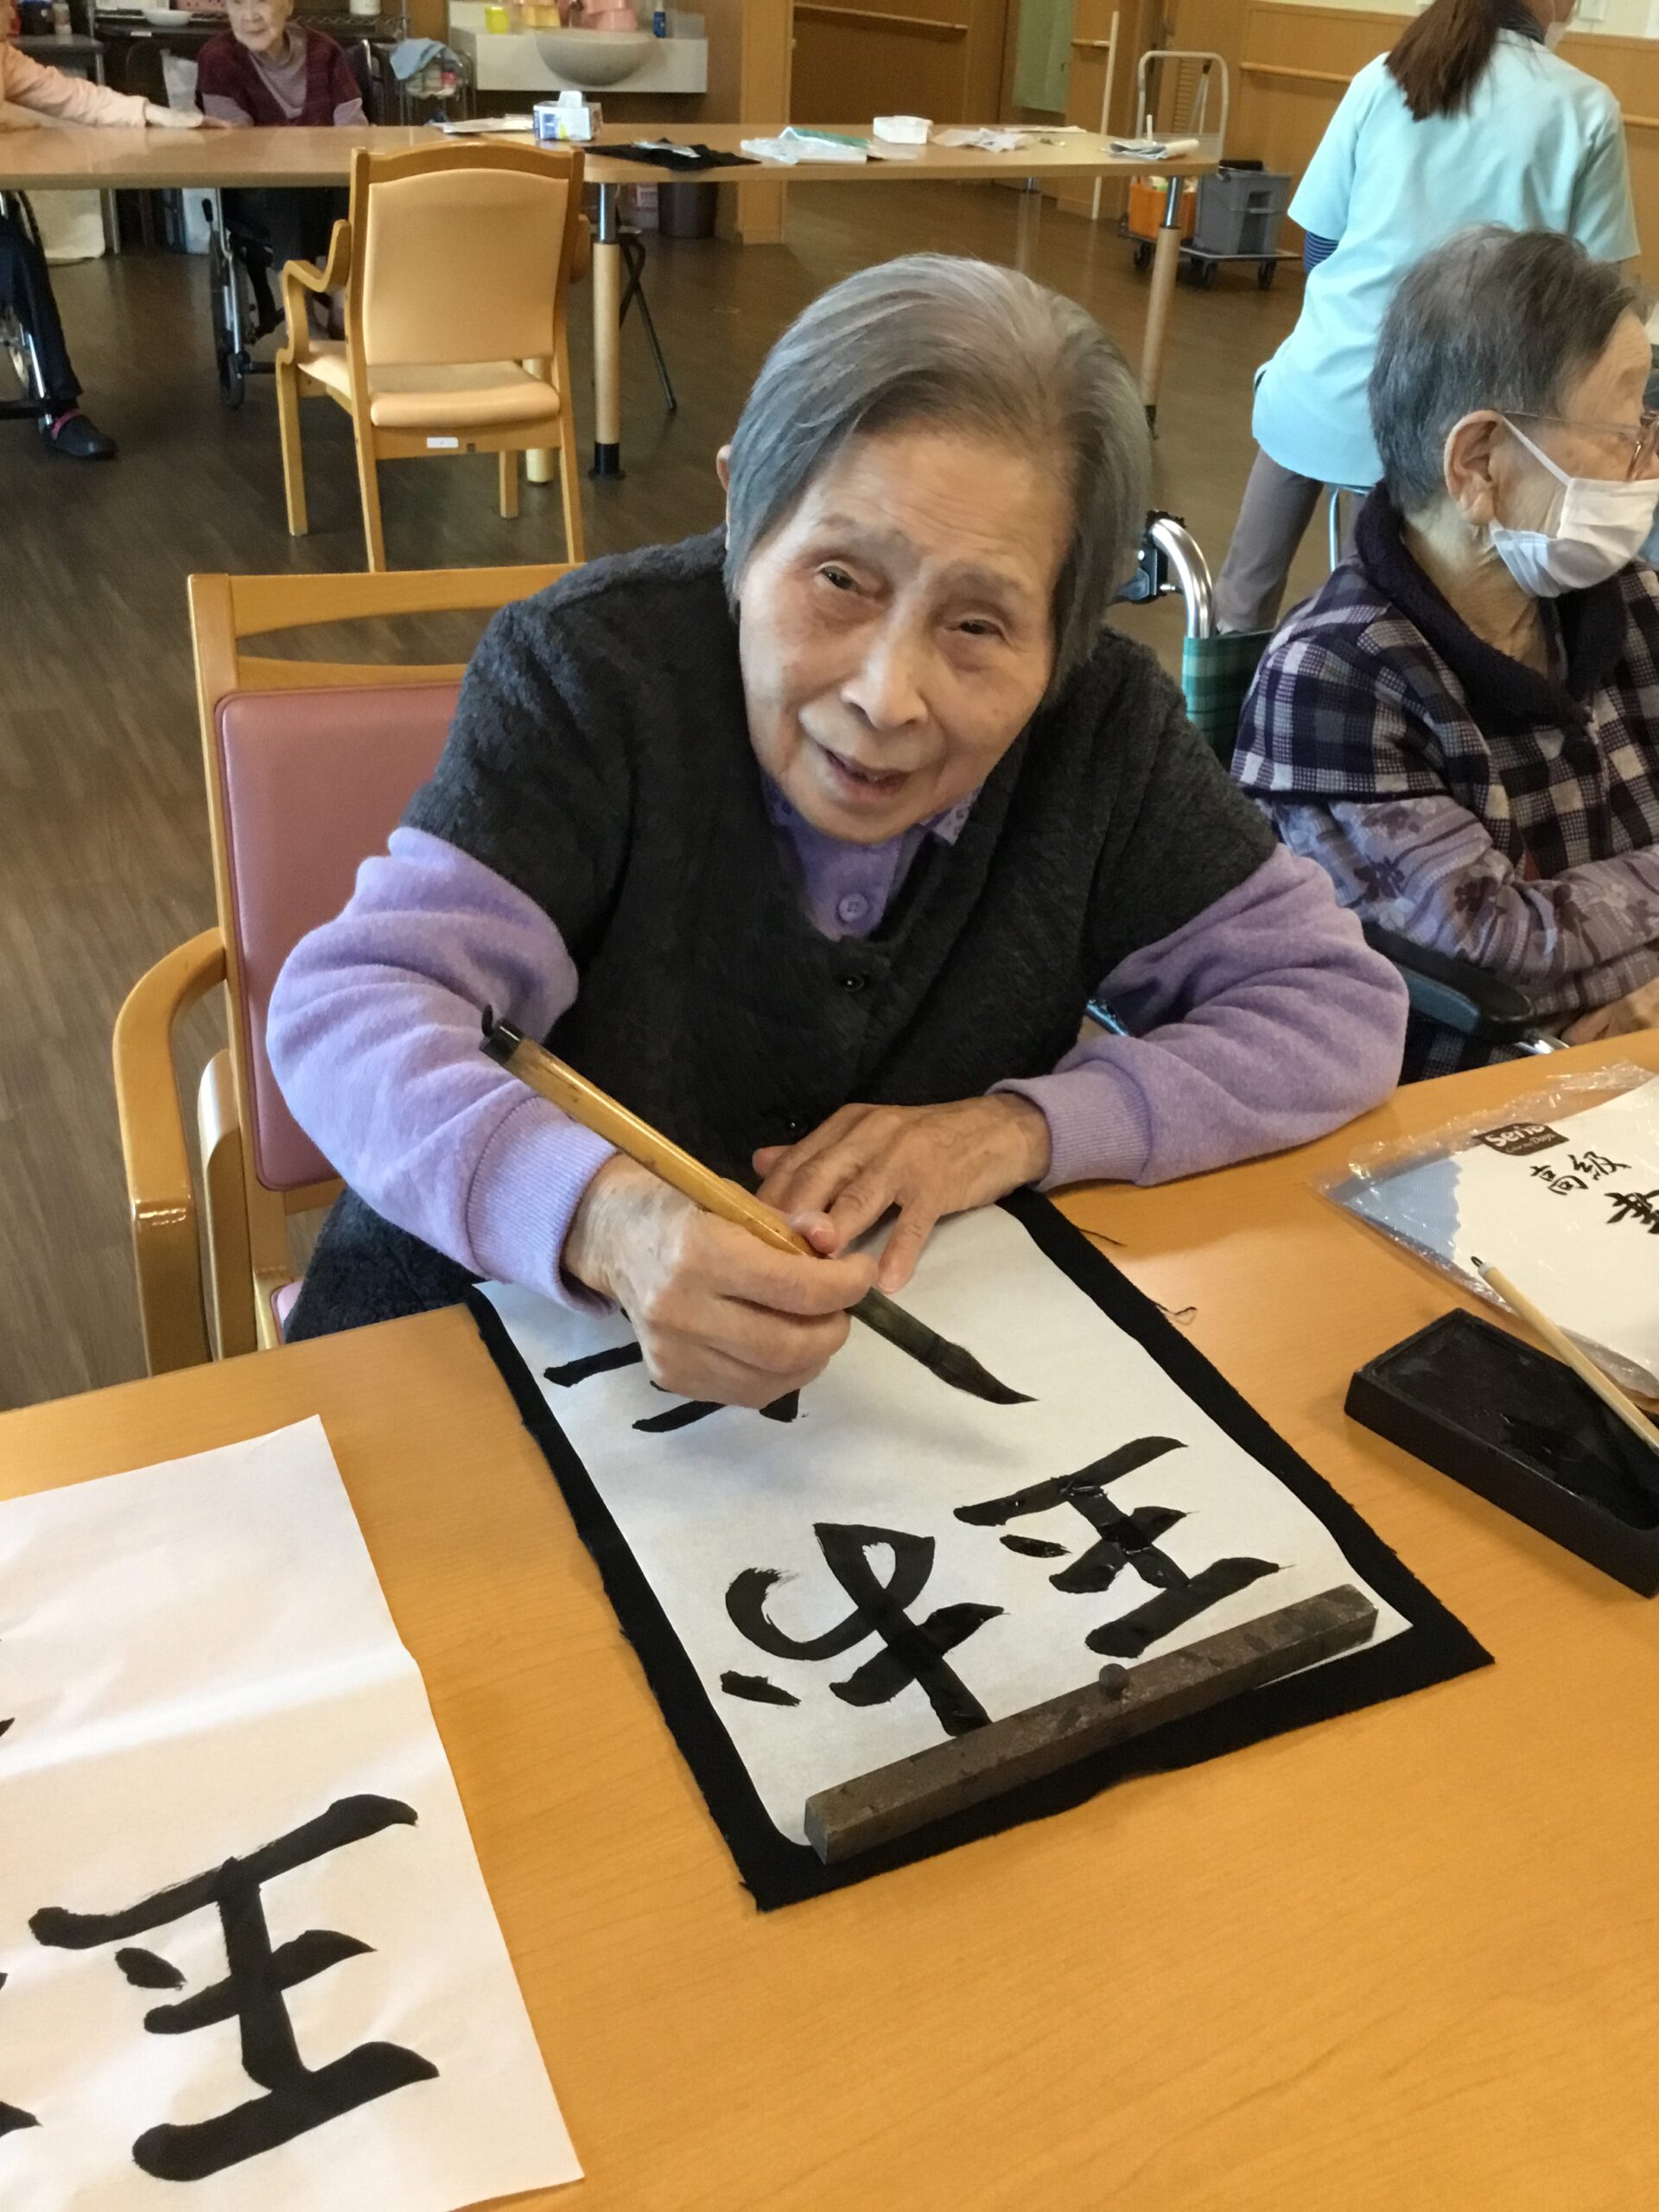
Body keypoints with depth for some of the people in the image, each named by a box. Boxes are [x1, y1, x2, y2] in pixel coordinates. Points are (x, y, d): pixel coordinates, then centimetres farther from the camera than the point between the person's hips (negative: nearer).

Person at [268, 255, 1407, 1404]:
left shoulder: (1102, 723, -8)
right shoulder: (596, 668, -16)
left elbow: (1338, 1001, -4)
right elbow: (349, 1004, -23)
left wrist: (1021, 1128, -17)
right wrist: (604, 1216, -42)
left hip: (917, 1365, 2)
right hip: (524, 1328, -1)